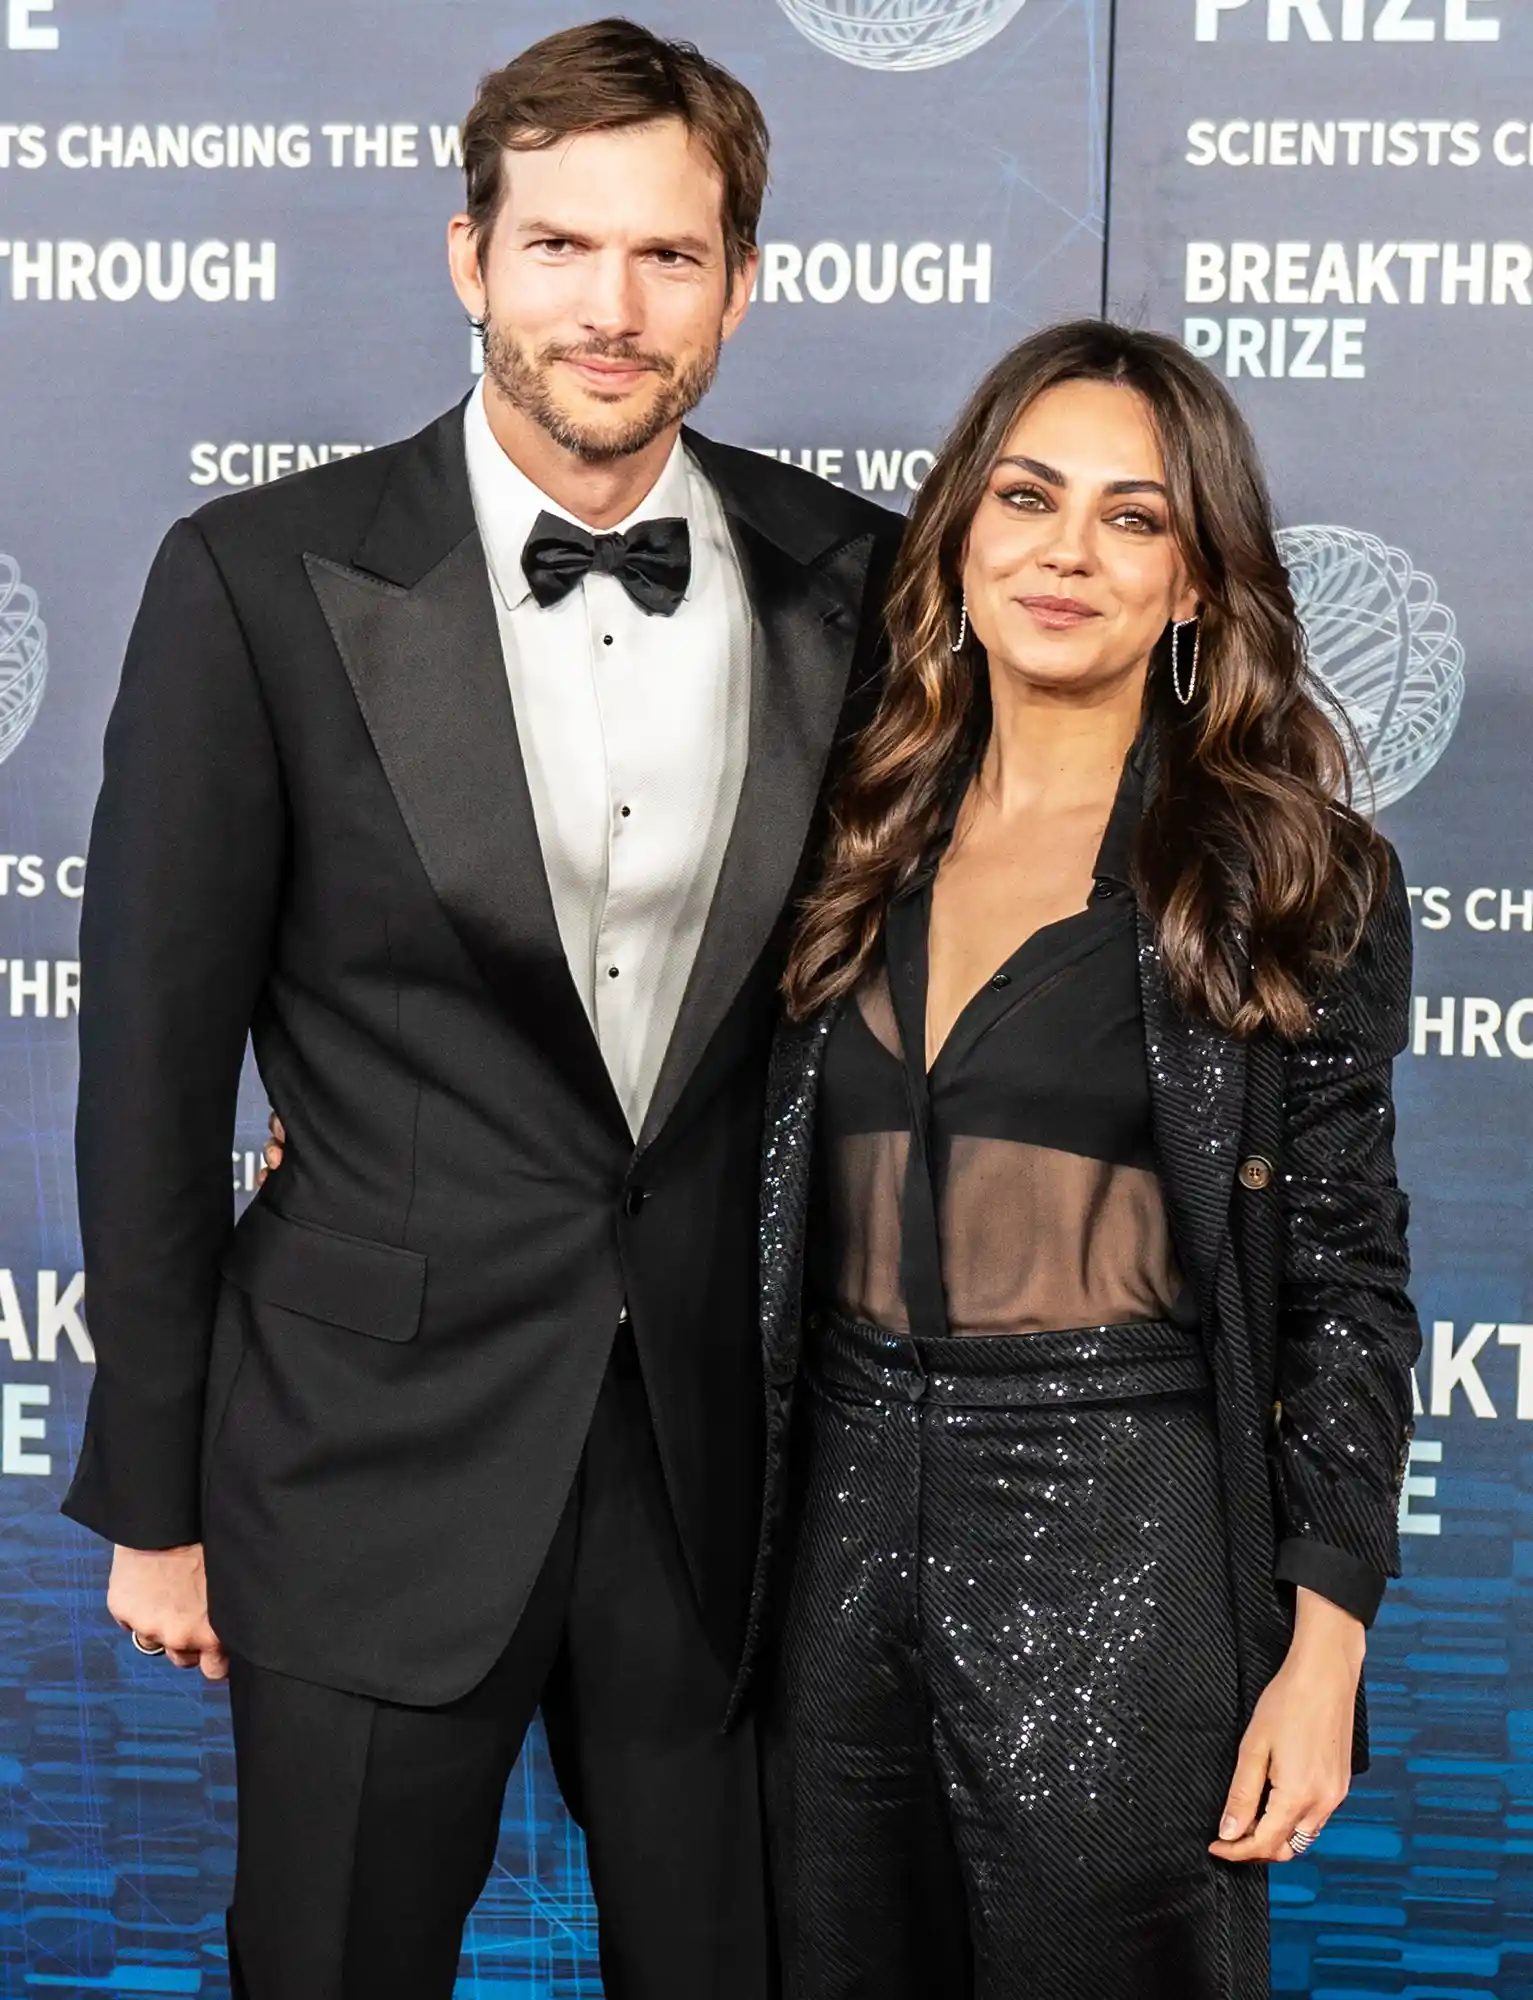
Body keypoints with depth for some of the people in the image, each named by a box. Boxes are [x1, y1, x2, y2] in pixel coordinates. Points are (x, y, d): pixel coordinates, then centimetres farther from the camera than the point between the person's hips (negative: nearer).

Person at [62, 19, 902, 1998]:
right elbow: (154, 1059, -5)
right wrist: (150, 1497, -2)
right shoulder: (259, 578, -9)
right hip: (378, 1458, -2)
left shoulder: (847, 581, -1)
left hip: (722, 1453, 3)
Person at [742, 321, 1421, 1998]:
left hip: (1121, 1556, -4)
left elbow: (1341, 1277, -3)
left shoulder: (1293, 878, -4)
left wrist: (1323, 1648, -9)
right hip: (844, 1531, 4)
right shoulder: (864, 840, 8)